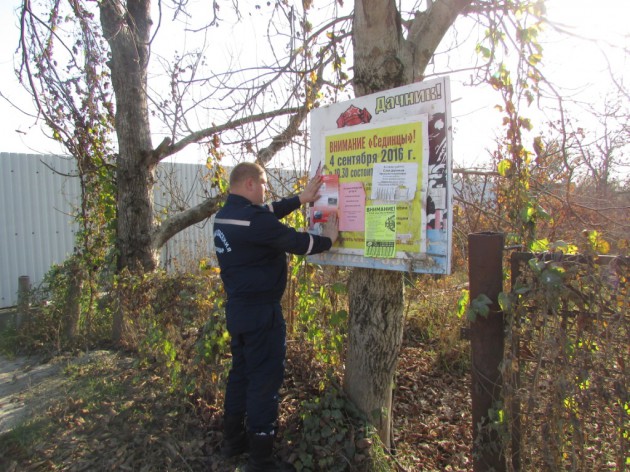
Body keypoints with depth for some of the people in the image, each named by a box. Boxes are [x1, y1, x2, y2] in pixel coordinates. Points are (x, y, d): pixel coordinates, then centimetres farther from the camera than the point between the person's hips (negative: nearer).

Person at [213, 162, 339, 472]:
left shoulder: (225, 215, 7)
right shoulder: (253, 219, -22)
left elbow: (269, 213, 16)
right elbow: (296, 242, -15)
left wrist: (301, 199, 17)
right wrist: (328, 239, 2)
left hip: (237, 308, 10)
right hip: (260, 312, -10)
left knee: (240, 373, 20)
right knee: (265, 381, 1)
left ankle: (233, 441, 35)